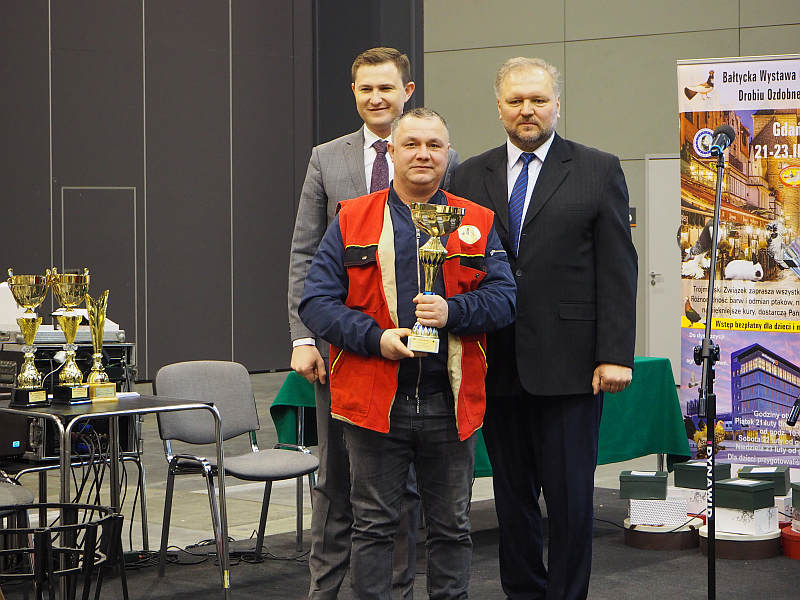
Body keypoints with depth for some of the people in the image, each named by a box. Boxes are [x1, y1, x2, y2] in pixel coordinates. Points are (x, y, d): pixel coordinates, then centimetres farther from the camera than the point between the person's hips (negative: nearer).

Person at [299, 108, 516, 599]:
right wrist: (377, 339, -16)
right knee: (374, 525, 5)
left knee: (452, 527, 11)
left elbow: (504, 297, 1)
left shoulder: (477, 224, 8)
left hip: (451, 404, 2)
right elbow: (317, 301, -3)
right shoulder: (353, 221, 3)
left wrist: (451, 312, -17)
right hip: (375, 403, -1)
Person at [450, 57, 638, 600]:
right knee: (512, 494, 11)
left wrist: (615, 355, -9)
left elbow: (617, 271, -2)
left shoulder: (598, 171, 3)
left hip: (568, 365, -3)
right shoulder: (471, 176, 11)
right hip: (496, 367, 3)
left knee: (570, 495, -1)